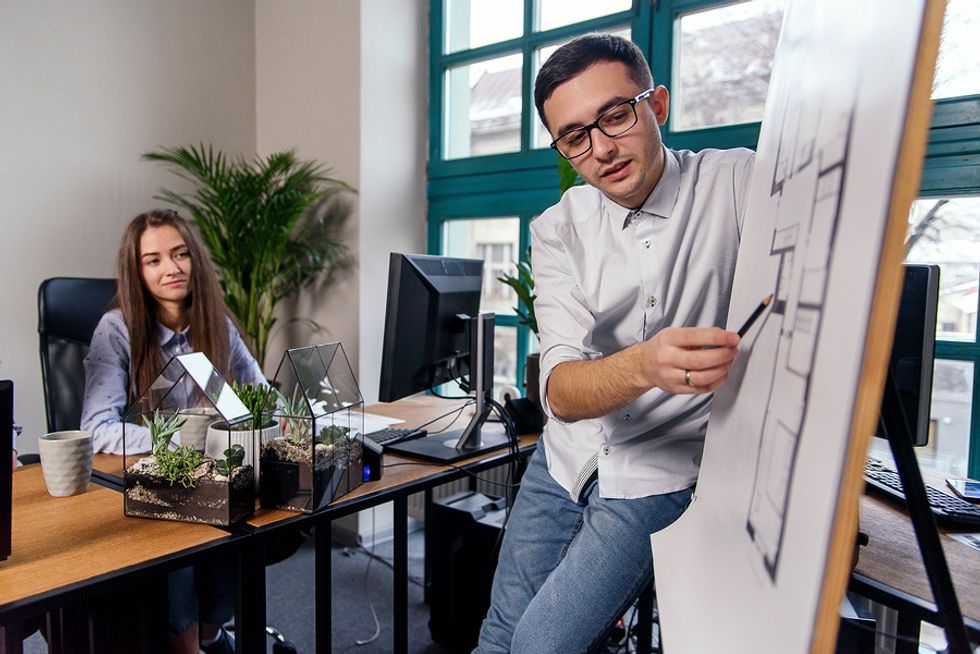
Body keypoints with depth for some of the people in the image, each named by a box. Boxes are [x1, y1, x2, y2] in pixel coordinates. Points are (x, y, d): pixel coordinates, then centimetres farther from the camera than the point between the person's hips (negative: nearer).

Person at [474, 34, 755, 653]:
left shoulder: (739, 184, -10)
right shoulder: (557, 230, -6)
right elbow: (560, 391, -19)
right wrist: (645, 364, -39)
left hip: (664, 474, -3)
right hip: (568, 457, 4)